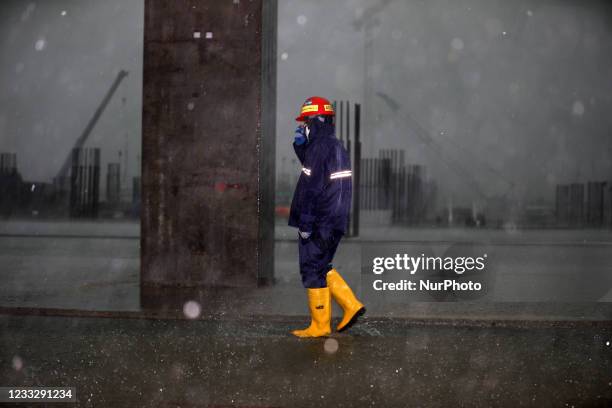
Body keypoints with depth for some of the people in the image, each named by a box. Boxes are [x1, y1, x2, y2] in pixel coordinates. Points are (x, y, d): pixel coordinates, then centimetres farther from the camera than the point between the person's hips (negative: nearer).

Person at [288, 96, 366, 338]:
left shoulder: (320, 148, -16)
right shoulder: (336, 146, 15)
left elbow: (312, 189, -20)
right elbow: (310, 169, 29)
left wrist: (305, 224, -17)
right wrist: (300, 144, 14)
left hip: (320, 224, -10)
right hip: (334, 221, 10)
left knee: (313, 271, -1)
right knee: (322, 268, 19)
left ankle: (320, 325, 6)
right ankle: (351, 306, 17)